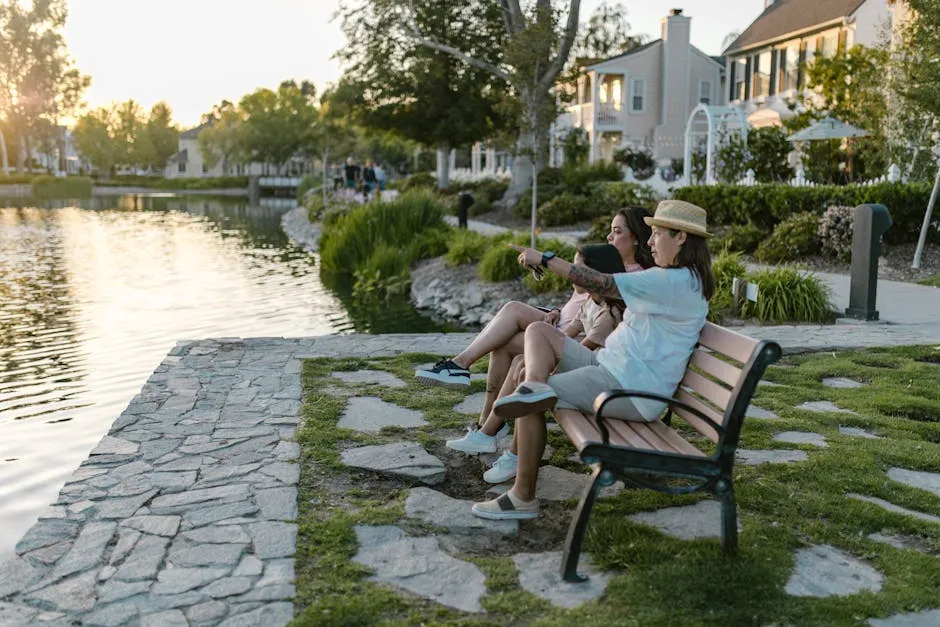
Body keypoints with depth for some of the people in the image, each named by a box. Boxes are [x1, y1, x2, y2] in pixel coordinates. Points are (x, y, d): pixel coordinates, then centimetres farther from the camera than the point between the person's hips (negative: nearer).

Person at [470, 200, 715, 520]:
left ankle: (523, 497, -6)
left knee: (531, 405, -15)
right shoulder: (684, 279, 15)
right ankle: (535, 386, -23)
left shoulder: (674, 281, -18)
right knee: (538, 331, 6)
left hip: (631, 390, -11)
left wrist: (545, 259, -15)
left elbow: (602, 284, -21)